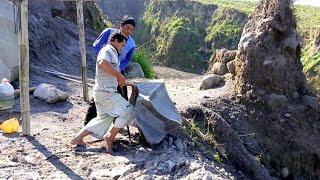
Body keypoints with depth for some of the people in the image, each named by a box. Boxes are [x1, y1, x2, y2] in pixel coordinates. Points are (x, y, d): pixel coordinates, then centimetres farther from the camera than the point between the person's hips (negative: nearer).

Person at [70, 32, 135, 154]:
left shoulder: (112, 54, 23)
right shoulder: (107, 50, -10)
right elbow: (103, 63, -35)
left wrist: (126, 83, 28)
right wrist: (120, 76, -27)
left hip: (106, 92, 11)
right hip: (105, 92, -11)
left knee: (103, 119, 17)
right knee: (127, 111, -11)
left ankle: (77, 138, 22)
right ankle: (110, 137, 1)